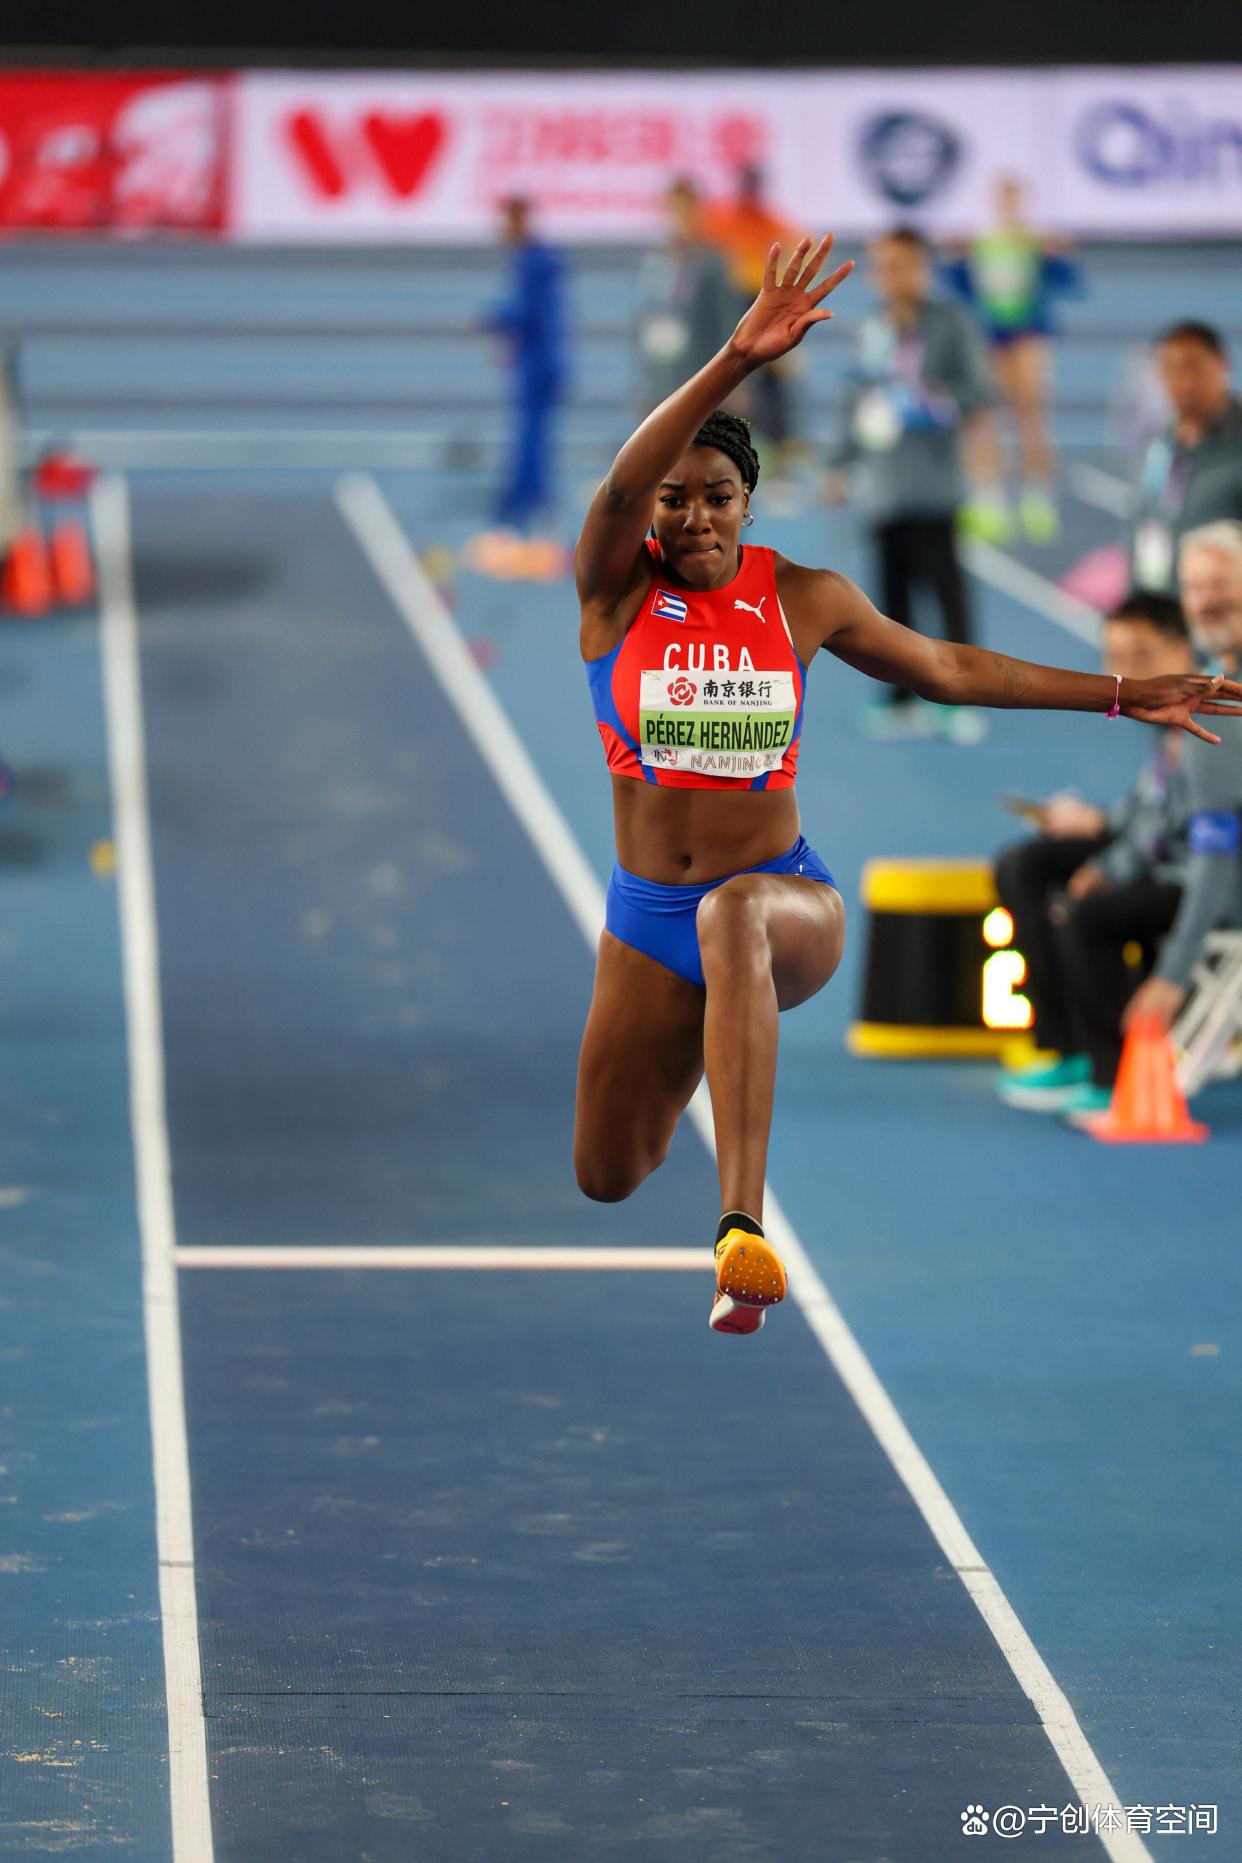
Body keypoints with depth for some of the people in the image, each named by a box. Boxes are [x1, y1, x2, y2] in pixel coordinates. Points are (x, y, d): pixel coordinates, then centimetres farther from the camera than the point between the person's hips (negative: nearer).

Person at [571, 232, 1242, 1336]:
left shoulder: (803, 599, 0)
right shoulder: (617, 586, -6)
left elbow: (949, 669, 15)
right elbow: (620, 486, -29)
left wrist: (1125, 696, 15)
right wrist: (737, 362, -43)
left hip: (788, 897, -2)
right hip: (648, 917, 2)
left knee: (734, 916, -41)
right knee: (607, 1179, 9)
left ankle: (744, 1229, -54)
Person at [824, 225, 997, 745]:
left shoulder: (948, 324, -3)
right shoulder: (873, 329, 13)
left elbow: (981, 389, -5)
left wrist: (945, 401, -23)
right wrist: (839, 462, 18)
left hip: (932, 483, -5)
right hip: (884, 483, 5)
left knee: (943, 581, -8)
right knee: (894, 589, 6)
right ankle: (903, 698, 12)